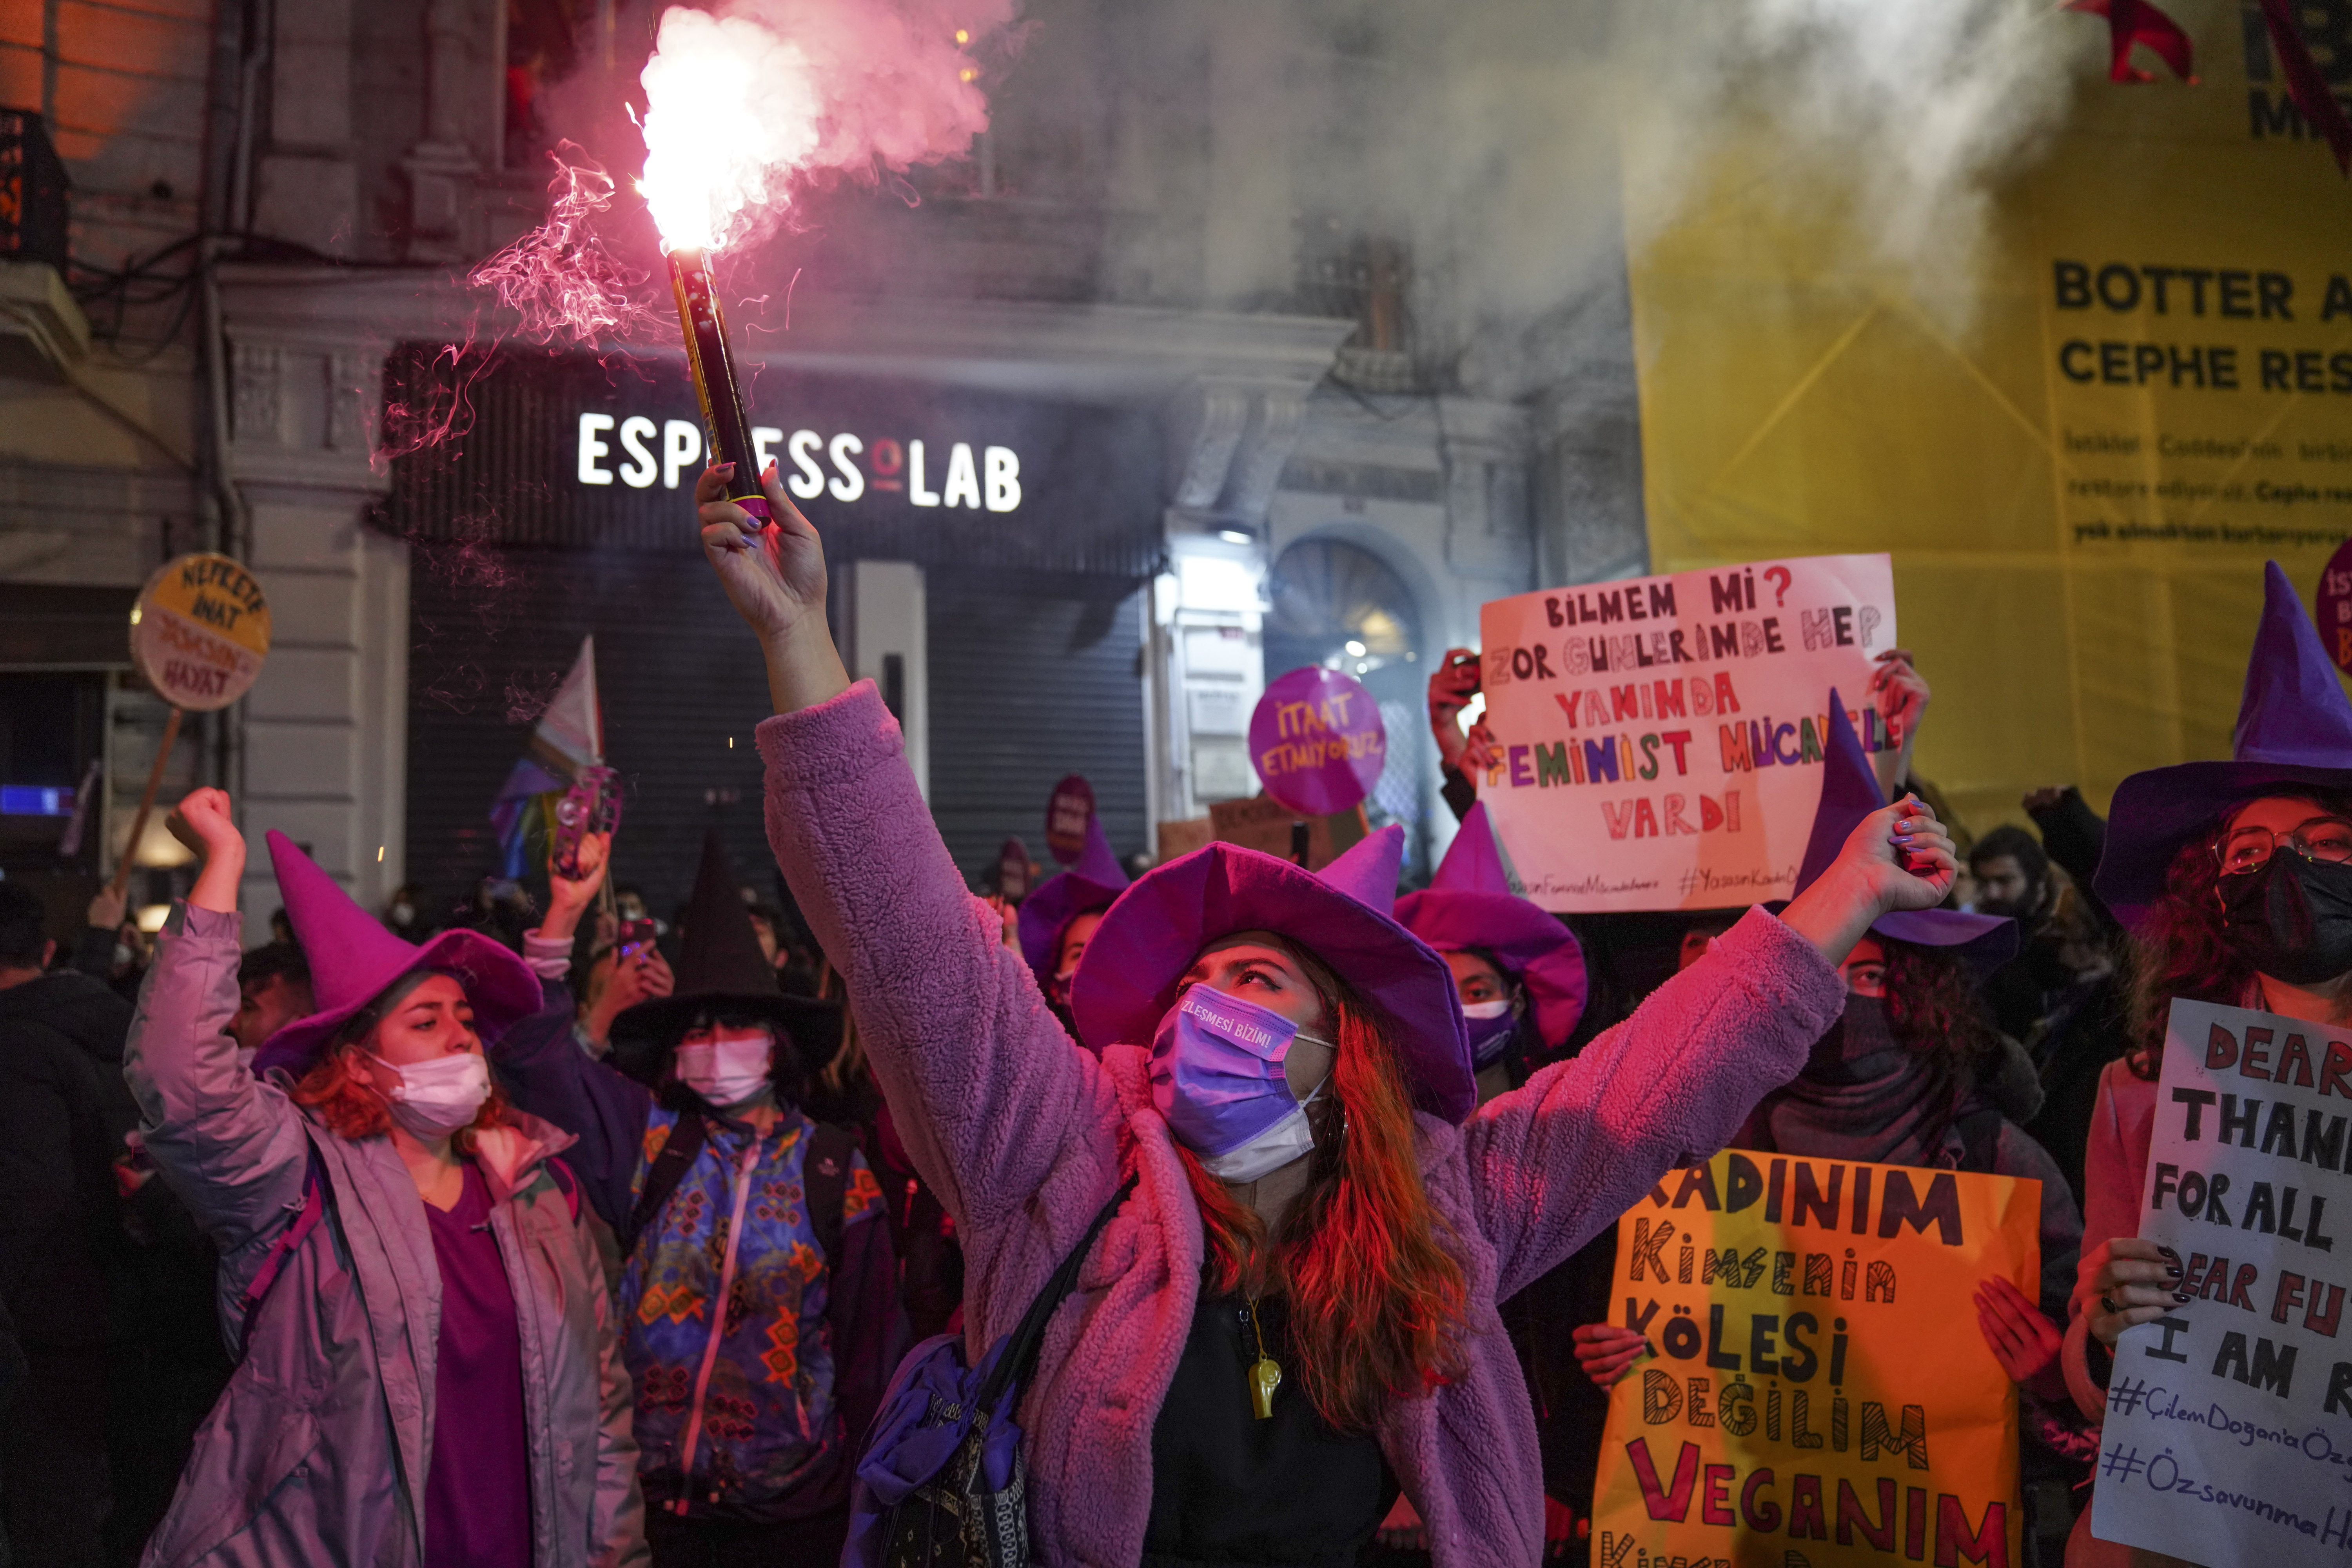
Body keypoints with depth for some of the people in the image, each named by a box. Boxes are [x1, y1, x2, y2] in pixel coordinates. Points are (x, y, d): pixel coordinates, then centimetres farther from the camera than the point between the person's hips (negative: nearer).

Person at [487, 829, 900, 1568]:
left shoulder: (835, 1170, -5)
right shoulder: (651, 1139, -2)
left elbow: (869, 1342, 0)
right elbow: (531, 1053, -8)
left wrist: (862, 1484, 1)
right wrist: (563, 916, -17)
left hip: (791, 1506, -1)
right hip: (660, 1498, 1)